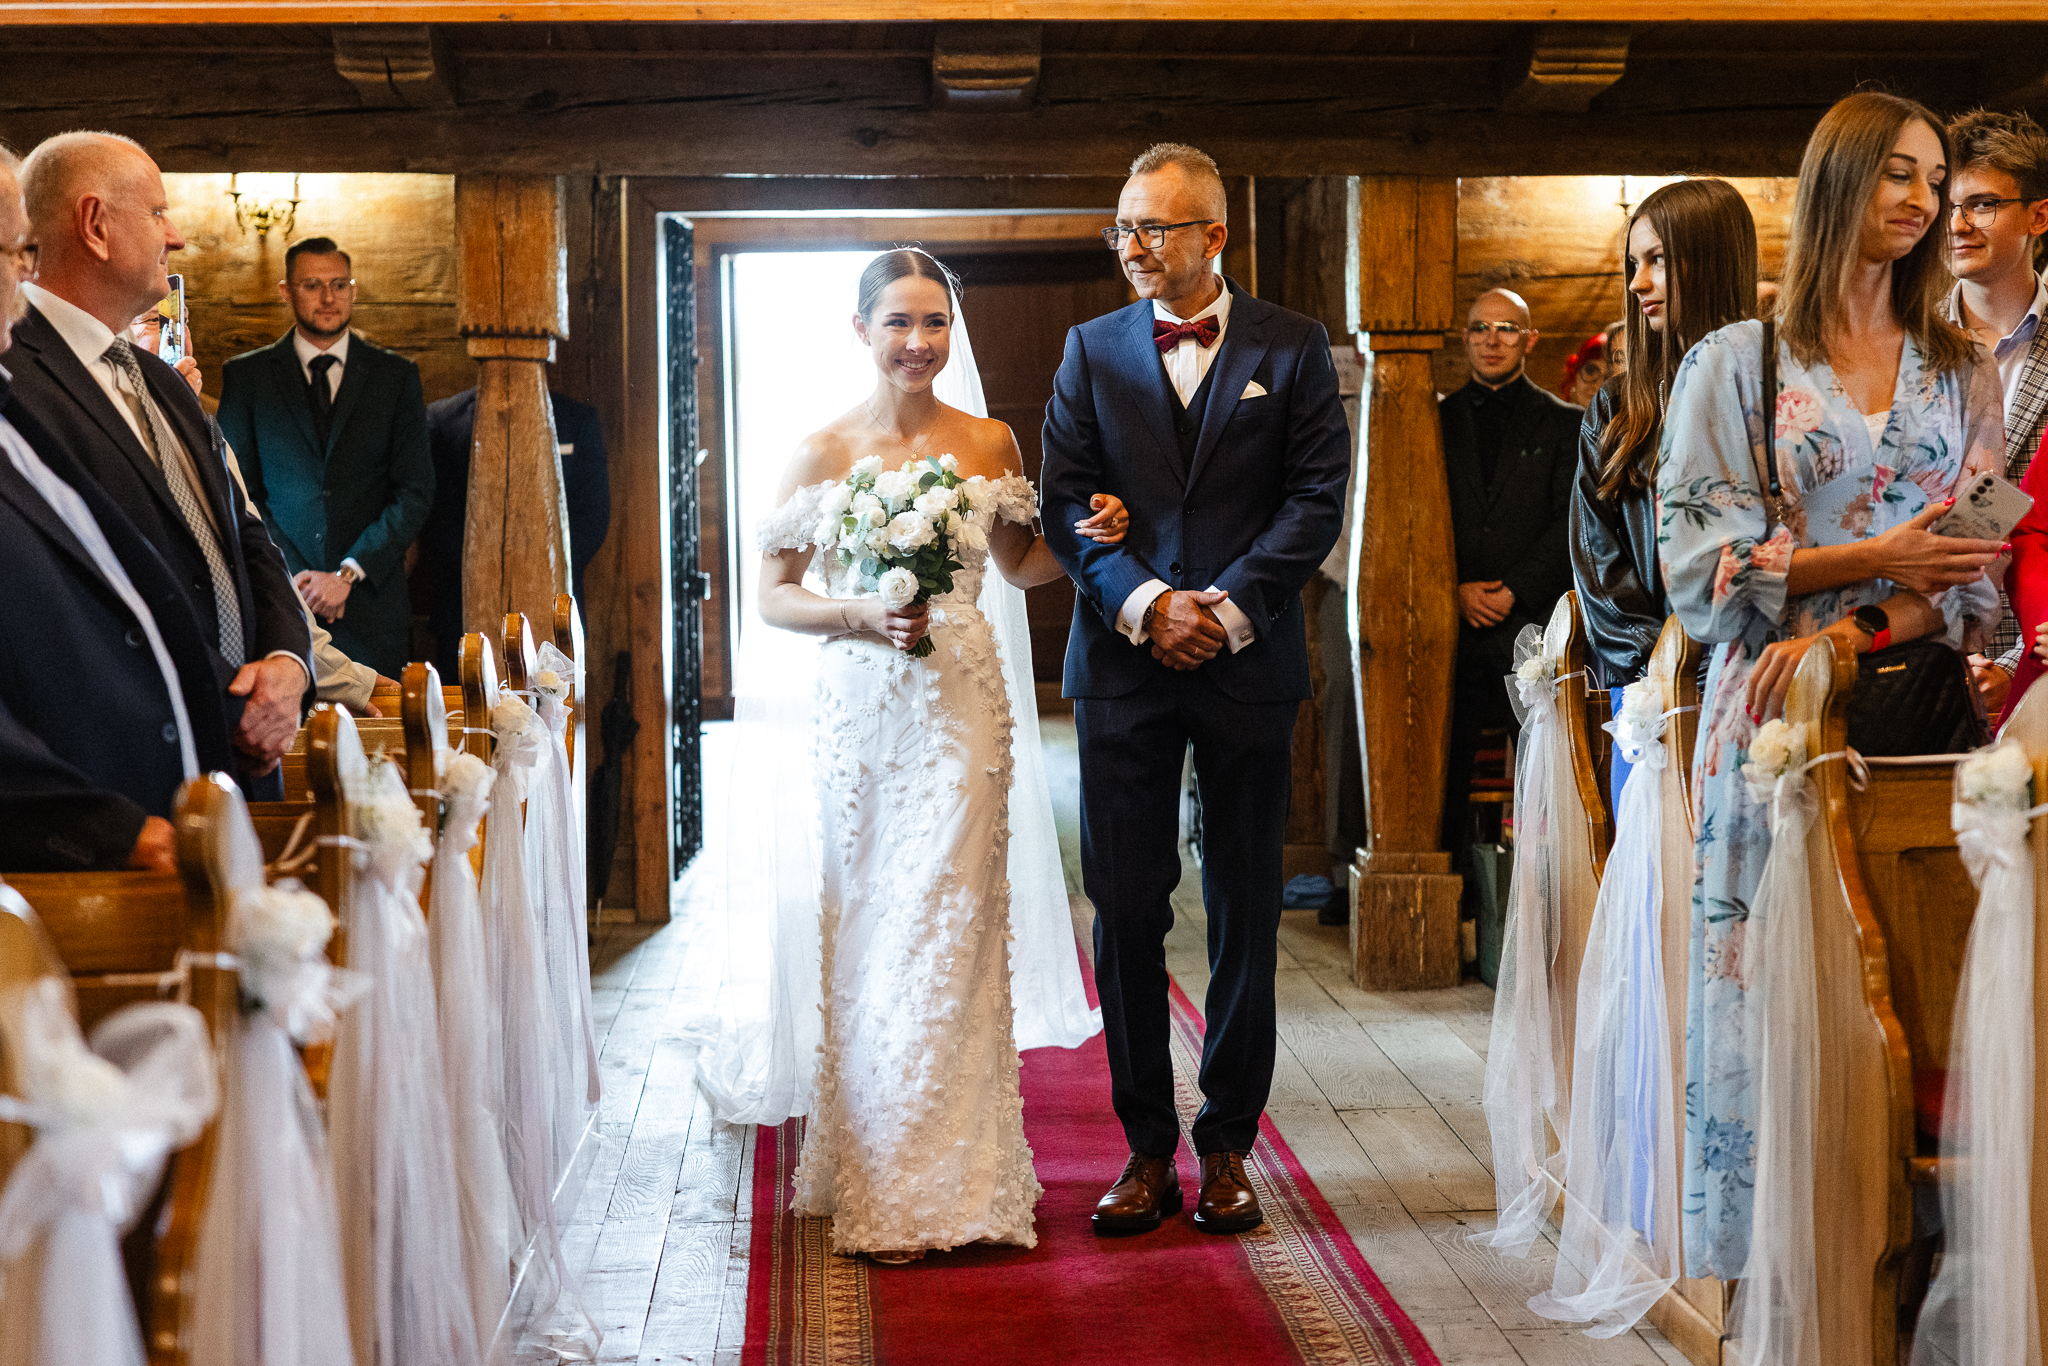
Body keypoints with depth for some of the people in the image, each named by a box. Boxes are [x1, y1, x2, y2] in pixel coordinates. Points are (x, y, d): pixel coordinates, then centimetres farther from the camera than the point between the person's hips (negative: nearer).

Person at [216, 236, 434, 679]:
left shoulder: (396, 376, 6)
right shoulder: (245, 376, 7)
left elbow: (415, 491, 1)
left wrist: (349, 573, -9)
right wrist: (284, 574, -8)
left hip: (372, 602, 0)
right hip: (276, 602, 0)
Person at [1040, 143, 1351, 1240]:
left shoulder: (1293, 349, 4)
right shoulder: (1091, 350, 8)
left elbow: (1316, 498, -3)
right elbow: (1066, 503, 1)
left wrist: (1233, 606, -15)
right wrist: (1145, 603, -14)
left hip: (1247, 660, -1)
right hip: (1123, 660, 1)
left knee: (1244, 911, 6)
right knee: (1126, 907, 2)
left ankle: (1226, 1143, 18)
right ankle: (1146, 1145, 13)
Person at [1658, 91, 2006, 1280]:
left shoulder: (1963, 372, 15)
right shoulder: (1737, 363, 6)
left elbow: (1983, 577, 5)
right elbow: (1702, 563, -4)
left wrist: (1852, 630, -12)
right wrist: (1877, 558, -12)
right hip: (1778, 725, -2)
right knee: (1771, 993, -3)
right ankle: (1767, 1277, 5)